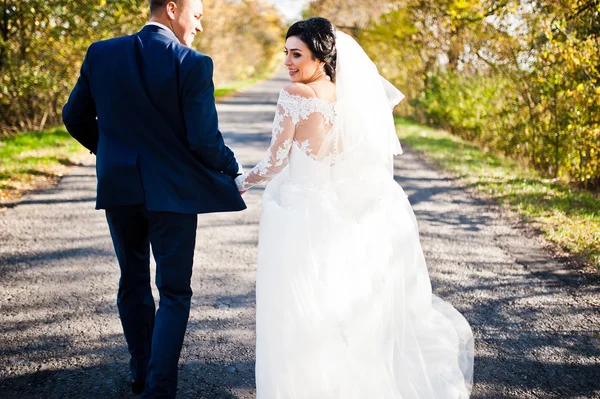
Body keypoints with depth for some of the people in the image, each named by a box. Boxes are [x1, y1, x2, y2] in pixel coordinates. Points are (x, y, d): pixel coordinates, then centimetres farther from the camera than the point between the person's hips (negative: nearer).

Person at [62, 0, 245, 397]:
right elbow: (204, 139, -16)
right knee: (174, 293, 7)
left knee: (133, 282, 21)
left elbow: (75, 118, 7)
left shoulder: (101, 53, 0)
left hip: (118, 187, 5)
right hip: (172, 190, -4)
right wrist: (232, 169, 3)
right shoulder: (193, 64, -15)